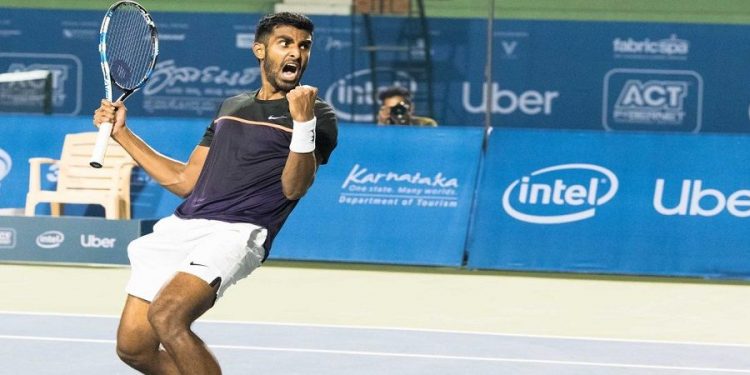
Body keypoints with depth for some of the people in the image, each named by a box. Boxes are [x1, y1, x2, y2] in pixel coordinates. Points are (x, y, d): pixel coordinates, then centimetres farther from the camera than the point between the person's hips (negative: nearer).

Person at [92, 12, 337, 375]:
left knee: (166, 317, -29)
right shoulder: (232, 107, 24)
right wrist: (121, 132, 25)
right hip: (179, 227, 7)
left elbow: (293, 188, -11)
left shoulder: (318, 114, 4)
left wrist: (302, 122, -27)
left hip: (237, 232, -7)